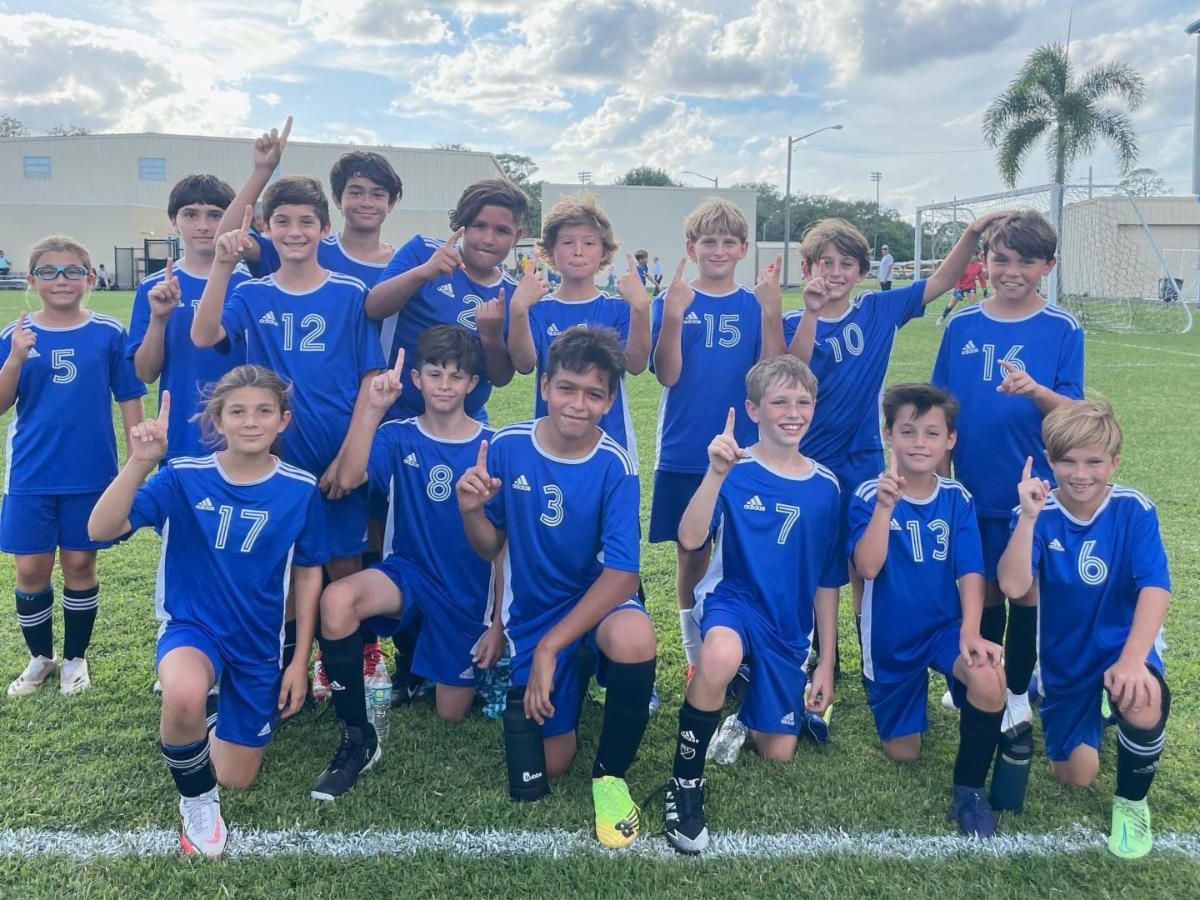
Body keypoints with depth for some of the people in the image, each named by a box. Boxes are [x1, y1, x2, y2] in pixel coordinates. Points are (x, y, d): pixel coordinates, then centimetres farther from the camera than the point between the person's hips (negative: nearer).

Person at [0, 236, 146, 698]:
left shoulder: (109, 333, -3)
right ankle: (40, 657, 29)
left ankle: (75, 658, 27)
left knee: (80, 564, 9)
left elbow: (129, 399, 0)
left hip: (91, 473, -1)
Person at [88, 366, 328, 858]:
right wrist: (140, 462, -40)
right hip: (193, 627, -2)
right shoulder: (183, 477, -15)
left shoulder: (300, 489, -10)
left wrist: (300, 660, 0)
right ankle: (197, 801, -5)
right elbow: (101, 530, -25)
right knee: (184, 696, -38)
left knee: (237, 779, 9)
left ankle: (229, 722, 46)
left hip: (261, 643, 2)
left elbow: (307, 574, 0)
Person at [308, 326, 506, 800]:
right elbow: (348, 479, -25)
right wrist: (373, 408, -32)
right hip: (407, 571, 0)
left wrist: (499, 623, -2)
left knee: (452, 714, 3)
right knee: (336, 600, -32)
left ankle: (475, 663, 40)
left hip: (470, 592, 0)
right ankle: (357, 738, -14)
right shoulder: (397, 437, -5)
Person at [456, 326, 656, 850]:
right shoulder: (507, 448, -12)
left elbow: (621, 574, -22)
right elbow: (491, 548, -2)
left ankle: (611, 774, -9)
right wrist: (471, 512, -24)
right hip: (531, 611, 2)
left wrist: (550, 647, -26)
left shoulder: (614, 466, -18)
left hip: (599, 601, -2)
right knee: (544, 768, 2)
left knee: (634, 638, -39)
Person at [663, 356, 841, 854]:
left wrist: (827, 663, 8)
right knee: (720, 657, -40)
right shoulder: (734, 468, -10)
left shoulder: (824, 486, 1)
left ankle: (743, 700, 40)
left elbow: (827, 581, 8)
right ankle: (685, 781, -18)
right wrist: (718, 472, -38)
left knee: (778, 753, 5)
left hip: (789, 627, 5)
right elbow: (689, 539, -25)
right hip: (732, 597, -4)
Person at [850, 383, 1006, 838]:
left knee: (990, 680, -33)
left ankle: (969, 789, -9)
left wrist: (970, 631, -25)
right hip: (891, 638, -1)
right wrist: (886, 505, -38)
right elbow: (867, 567, -26)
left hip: (946, 626, 1)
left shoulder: (957, 499, -6)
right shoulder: (870, 496, -14)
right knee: (903, 753, 10)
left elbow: (970, 572, -10)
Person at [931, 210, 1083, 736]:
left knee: (1025, 591, 6)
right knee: (982, 589, 13)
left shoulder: (1063, 330, -4)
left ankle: (1017, 693, 24)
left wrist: (1035, 392, -29)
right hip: (972, 488, 2)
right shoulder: (961, 326, 2)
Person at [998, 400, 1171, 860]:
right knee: (1074, 776, 6)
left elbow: (1155, 587, -24)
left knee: (1144, 707, -36)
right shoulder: (1038, 514, -14)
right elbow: (1013, 586, -27)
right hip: (1065, 659, 2)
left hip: (1123, 645, -2)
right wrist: (1029, 516, -36)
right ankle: (1094, 713, 42)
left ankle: (1131, 802, -3)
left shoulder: (1134, 510, -15)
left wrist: (1132, 659, -37)